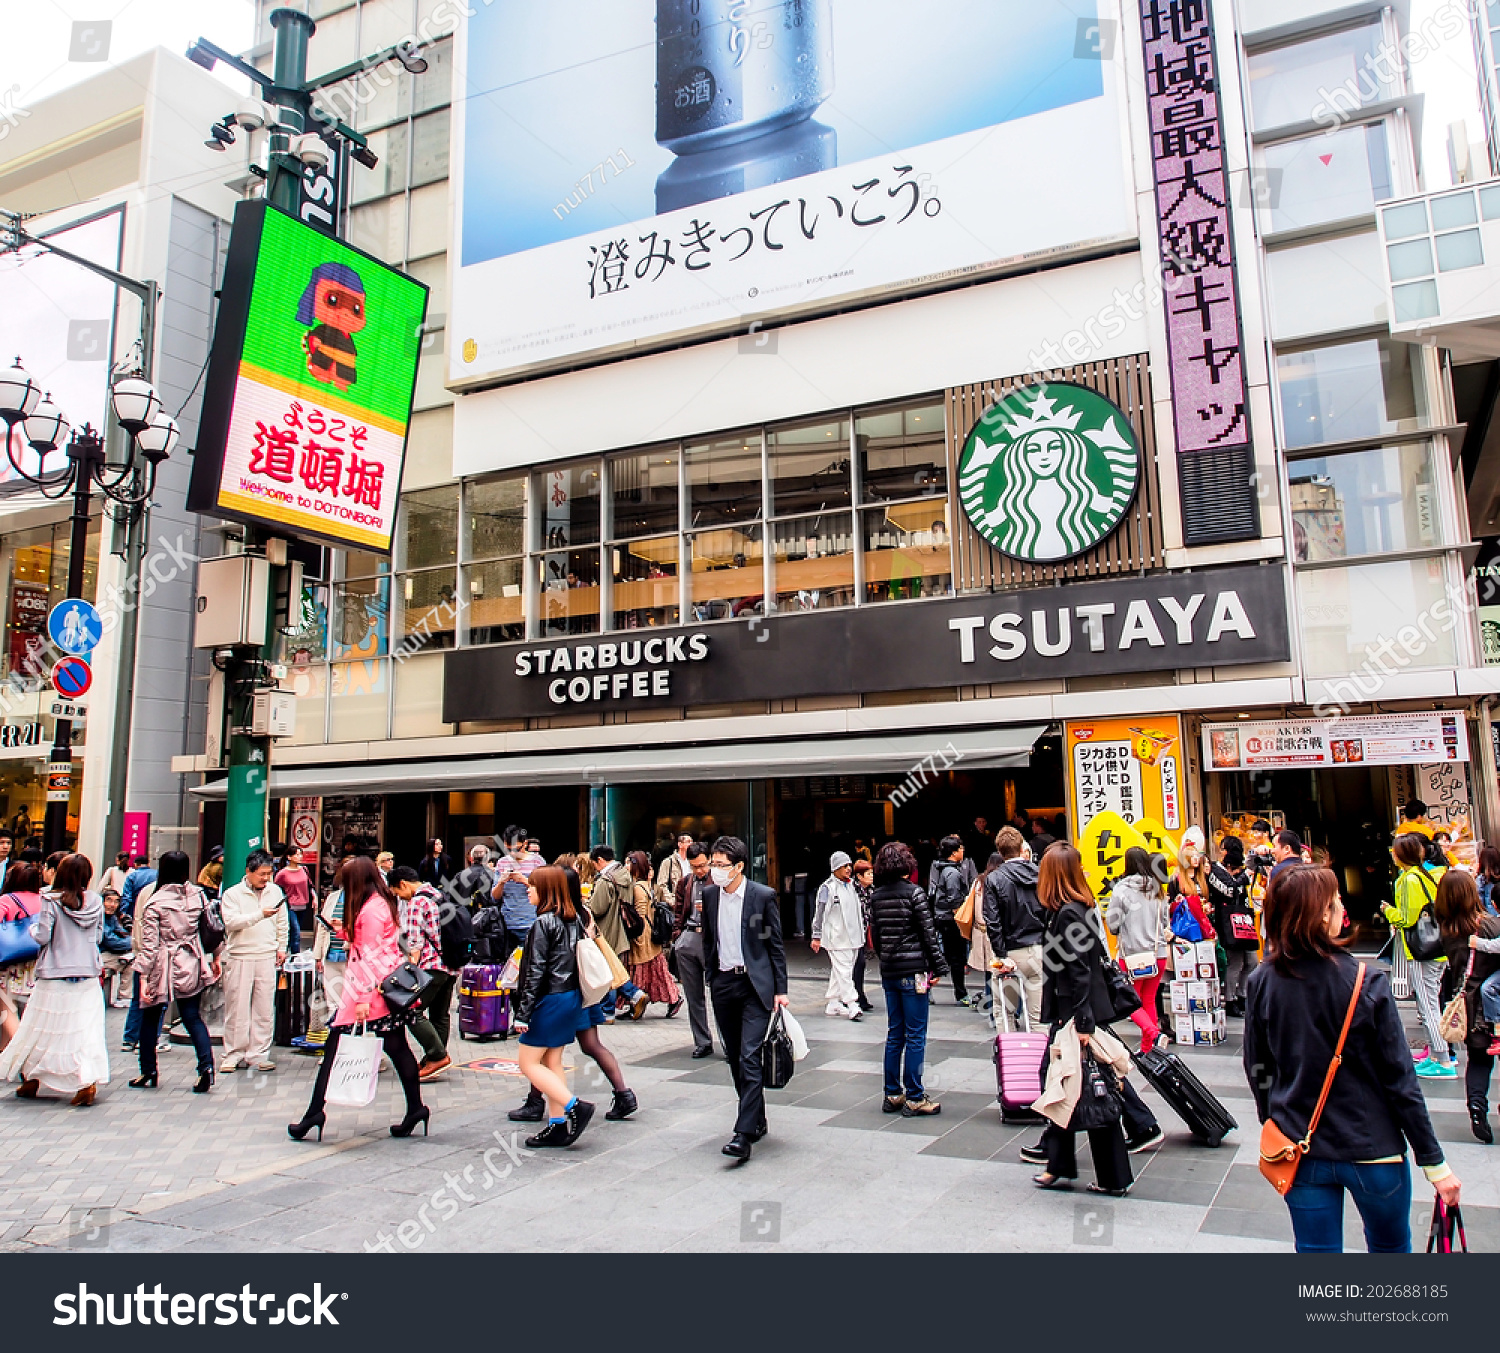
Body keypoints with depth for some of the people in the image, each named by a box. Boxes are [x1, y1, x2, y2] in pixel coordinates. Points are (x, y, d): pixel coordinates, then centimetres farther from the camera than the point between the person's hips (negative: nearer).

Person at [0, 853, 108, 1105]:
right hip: (87, 975, 2)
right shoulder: (95, 901, -1)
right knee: (87, 1029, 5)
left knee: (41, 1029, 13)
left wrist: (33, 928, 10)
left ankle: (31, 1082, 27)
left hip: (55, 975, -2)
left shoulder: (51, 900, -12)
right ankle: (88, 1082, -6)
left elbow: (42, 936, -10)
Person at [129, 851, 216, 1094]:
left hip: (162, 967, -3)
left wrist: (144, 977, -10)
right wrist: (214, 958, 15)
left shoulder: (154, 902, -11)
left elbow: (149, 944, -13)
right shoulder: (197, 895, -1)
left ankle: (148, 1073, 24)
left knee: (150, 1018, 15)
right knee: (192, 1016, 8)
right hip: (191, 965, 3)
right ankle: (206, 1066, -8)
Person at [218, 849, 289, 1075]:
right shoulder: (232, 894, -1)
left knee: (264, 1009, 5)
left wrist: (281, 948, 13)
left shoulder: (275, 891, 11)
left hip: (267, 957, 3)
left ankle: (258, 1054, 12)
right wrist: (260, 914, -22)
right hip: (239, 957, -3)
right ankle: (233, 1054, 12)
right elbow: (231, 922, -15)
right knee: (237, 1008, 2)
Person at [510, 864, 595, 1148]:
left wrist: (523, 1013, -14)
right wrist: (577, 1000, 17)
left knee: (529, 1064, 2)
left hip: (550, 1000, -9)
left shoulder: (543, 923, -16)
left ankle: (575, 1106, -7)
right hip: (572, 998, 9)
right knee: (552, 1064, 14)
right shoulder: (573, 920, 8)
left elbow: (535, 972, -18)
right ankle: (558, 1126, 15)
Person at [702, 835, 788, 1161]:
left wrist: (780, 990, -5)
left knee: (749, 1058, -12)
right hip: (723, 984, 5)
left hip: (755, 985, -5)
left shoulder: (764, 896, -8)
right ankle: (757, 1120, 27)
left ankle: (744, 1134, -10)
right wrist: (711, 978, 12)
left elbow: (775, 945, -4)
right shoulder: (710, 894, 4)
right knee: (735, 1059, 12)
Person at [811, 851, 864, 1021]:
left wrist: (862, 929, 22)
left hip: (852, 936, 7)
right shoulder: (827, 887, -9)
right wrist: (816, 937, -4)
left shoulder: (852, 885, 12)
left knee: (838, 971, 13)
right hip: (836, 938, -7)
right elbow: (819, 913, -5)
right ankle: (852, 1006, -11)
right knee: (843, 971, -10)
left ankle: (832, 1004, 21)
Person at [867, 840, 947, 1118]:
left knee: (894, 1033, 14)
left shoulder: (875, 896, 6)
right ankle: (914, 1098, 4)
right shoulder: (914, 893, -11)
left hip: (889, 971, 6)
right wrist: (940, 965, -5)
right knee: (916, 1036, 1)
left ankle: (893, 1095, 19)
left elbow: (875, 935, 10)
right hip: (913, 971, -6)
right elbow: (929, 933, -11)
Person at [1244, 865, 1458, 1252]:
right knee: (1390, 1247, 23)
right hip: (1372, 1151, -2)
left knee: (1316, 1249, 14)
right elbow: (1399, 1080, -13)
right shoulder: (1367, 984, -18)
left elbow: (1257, 1070, 1)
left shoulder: (1261, 983, -10)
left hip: (1300, 1151, 2)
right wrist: (1433, 1161, -3)